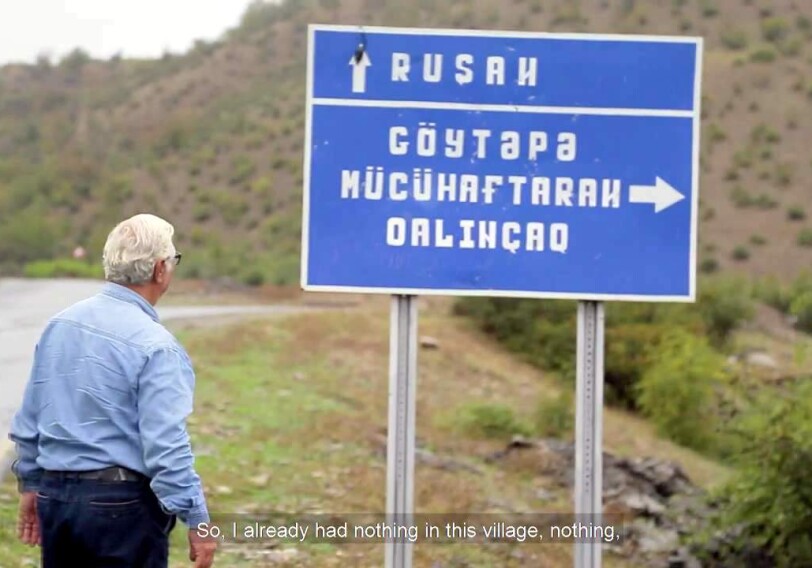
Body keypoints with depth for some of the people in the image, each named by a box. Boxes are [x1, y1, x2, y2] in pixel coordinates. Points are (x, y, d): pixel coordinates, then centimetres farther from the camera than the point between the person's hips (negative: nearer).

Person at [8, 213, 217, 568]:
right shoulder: (154, 346, -15)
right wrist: (197, 522, -14)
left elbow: (28, 421, 14)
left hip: (54, 496, 7)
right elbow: (166, 447, -19)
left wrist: (30, 485, 25)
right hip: (122, 502, -7)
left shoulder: (59, 326, 7)